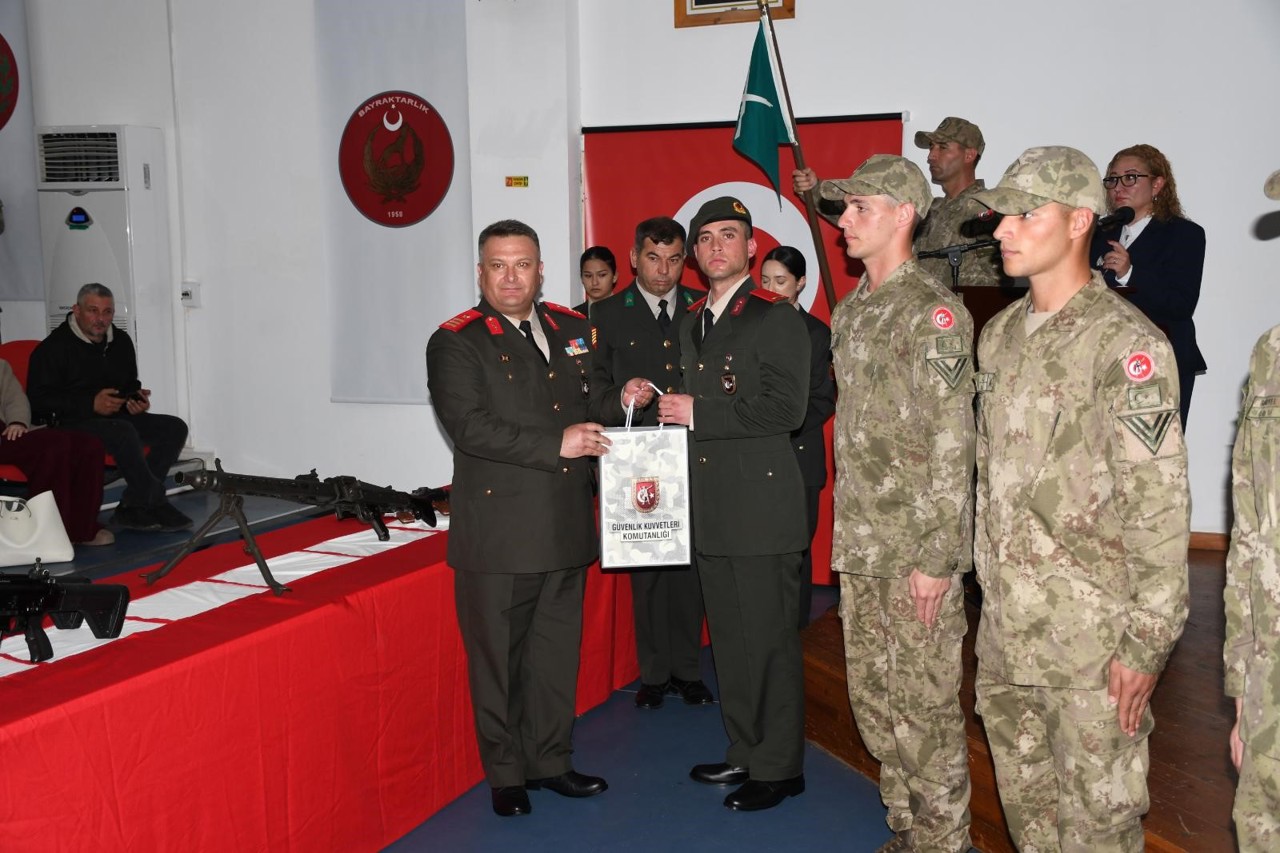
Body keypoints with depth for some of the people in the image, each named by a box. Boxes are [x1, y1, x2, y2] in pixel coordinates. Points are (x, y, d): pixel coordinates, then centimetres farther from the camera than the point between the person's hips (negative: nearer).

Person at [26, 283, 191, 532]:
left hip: (118, 416, 7)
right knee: (124, 431, -38)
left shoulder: (121, 341, 14)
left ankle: (132, 508, -20)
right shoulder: (53, 347, -7)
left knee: (175, 428, -14)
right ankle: (156, 505, -24)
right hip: (68, 423, -7)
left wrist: (137, 399, 2)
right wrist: (91, 404, -21)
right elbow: (38, 399, -12)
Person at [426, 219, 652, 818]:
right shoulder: (456, 342, -7)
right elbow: (469, 426, -19)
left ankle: (550, 760, 31)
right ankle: (505, 774, 22)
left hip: (567, 525, 6)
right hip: (497, 532, -5)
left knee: (557, 650, 15)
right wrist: (556, 444, -22)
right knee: (498, 657, 6)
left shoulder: (573, 329, 11)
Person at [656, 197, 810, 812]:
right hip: (709, 507, 8)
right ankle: (744, 752, 28)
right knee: (728, 638, 14)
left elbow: (786, 408, -16)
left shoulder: (777, 319, -6)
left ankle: (779, 767, 11)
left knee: (768, 639, -1)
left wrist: (699, 413, -15)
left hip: (761, 504, -8)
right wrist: (673, 411, 8)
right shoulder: (692, 323, 19)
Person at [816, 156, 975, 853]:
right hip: (860, 546, 8)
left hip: (916, 549, -8)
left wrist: (937, 558, -18)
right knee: (872, 698, 16)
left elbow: (951, 445, -16)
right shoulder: (851, 310, 13)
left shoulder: (932, 312, -12)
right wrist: (843, 532, 16)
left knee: (925, 704, 2)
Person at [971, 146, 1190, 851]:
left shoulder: (1124, 343, -15)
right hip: (1004, 625, 7)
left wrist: (1148, 641, -17)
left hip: (1089, 635, -7)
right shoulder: (998, 334, 9)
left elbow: (1158, 502, -17)